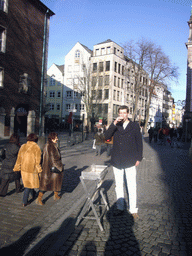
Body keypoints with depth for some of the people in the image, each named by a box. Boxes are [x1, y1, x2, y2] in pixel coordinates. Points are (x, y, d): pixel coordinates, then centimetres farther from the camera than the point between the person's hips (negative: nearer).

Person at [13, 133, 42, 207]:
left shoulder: (23, 146, -1)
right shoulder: (36, 148, -14)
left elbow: (19, 158, 5)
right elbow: (37, 161, -13)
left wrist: (17, 168, 14)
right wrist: (39, 170, -2)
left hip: (23, 169, 5)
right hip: (32, 170, -5)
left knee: (28, 183, 23)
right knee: (29, 185, 11)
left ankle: (33, 195, 45)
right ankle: (25, 202, 23)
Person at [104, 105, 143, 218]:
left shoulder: (134, 126, 2)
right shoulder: (115, 126, 7)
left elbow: (139, 142, 4)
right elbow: (107, 136, -9)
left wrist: (139, 158, -1)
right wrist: (114, 123, -19)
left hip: (130, 161, -2)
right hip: (117, 161, 3)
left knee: (132, 186, 2)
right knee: (119, 186, 13)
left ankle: (133, 209, 16)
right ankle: (120, 208, 26)